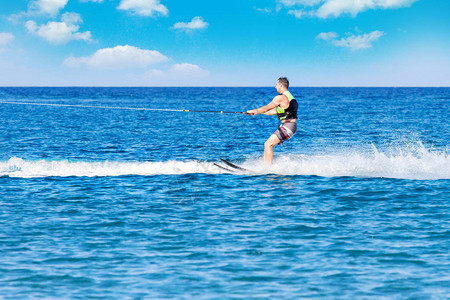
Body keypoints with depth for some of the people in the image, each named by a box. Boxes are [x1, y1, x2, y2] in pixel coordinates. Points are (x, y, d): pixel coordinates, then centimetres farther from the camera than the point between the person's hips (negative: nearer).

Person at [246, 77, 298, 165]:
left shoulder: (281, 97, -13)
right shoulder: (289, 96, 19)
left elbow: (266, 108, -7)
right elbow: (275, 111, 26)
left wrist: (253, 111, 7)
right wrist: (258, 112, 30)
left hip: (287, 126, -10)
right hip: (290, 126, 10)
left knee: (268, 144, -11)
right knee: (267, 144, 12)